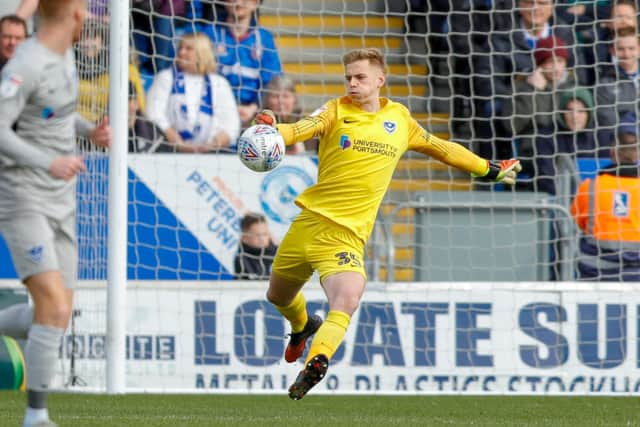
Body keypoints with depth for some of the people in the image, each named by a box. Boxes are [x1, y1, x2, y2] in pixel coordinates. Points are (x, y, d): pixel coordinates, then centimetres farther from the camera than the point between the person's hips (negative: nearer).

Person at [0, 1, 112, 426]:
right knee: (54, 307, -17)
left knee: (59, 314, 6)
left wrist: (89, 130, 9)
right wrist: (47, 163, -32)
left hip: (60, 204, 9)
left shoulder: (63, 54, 9)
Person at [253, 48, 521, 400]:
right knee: (278, 296, 18)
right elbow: (299, 130, -19)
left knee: (346, 301, -28)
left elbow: (440, 148, 25)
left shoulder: (399, 119, 8)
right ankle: (303, 325, 50)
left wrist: (489, 169, 31)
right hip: (309, 221, 1)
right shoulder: (337, 111, 1)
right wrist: (271, 130, -42)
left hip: (347, 235, -1)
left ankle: (316, 362, -31)